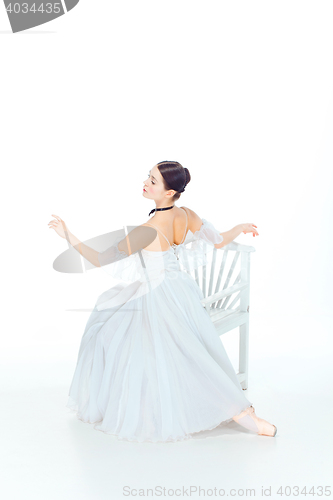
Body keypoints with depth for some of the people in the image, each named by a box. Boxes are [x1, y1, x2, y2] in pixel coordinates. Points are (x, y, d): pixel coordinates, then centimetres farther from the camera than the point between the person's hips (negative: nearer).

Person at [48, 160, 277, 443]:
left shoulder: (147, 232, -28)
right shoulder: (187, 216, -9)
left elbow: (101, 260, -23)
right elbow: (219, 241, 6)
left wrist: (69, 237, -20)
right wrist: (243, 227, 25)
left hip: (157, 300, -7)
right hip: (182, 291, 7)